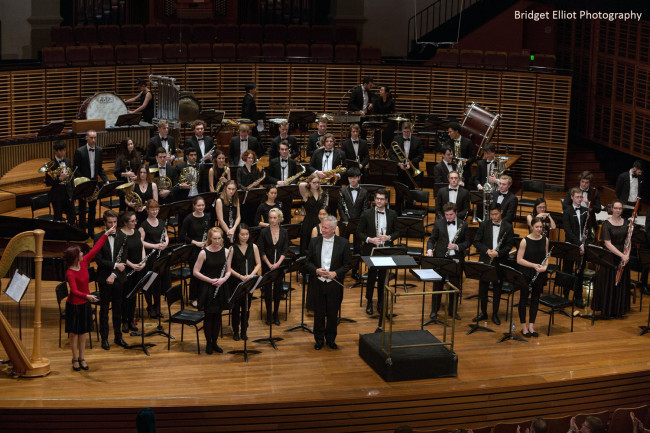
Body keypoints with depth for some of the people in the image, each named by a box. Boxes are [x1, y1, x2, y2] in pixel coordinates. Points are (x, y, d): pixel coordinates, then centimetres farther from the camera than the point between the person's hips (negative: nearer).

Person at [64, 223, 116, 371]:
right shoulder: (70, 273, -25)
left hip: (85, 303, 7)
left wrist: (106, 234, 5)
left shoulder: (84, 262, -6)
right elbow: (74, 291, -36)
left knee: (83, 331, 13)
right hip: (74, 305, -7)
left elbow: (95, 249, 2)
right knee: (74, 332, 6)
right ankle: (75, 359, 18)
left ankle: (82, 358, 22)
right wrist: (87, 296, -53)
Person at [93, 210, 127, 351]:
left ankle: (118, 336, 22)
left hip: (118, 278, 2)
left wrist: (114, 274, -13)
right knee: (104, 308, 5)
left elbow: (123, 259, -3)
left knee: (117, 308, 11)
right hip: (104, 278, -2)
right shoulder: (99, 238, -7)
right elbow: (98, 260, -12)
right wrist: (115, 265, -19)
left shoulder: (122, 237, 0)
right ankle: (104, 338, 12)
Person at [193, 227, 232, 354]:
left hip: (221, 288, 3)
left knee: (217, 315, 10)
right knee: (209, 315, 2)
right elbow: (195, 272, -9)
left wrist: (223, 279, -16)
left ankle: (214, 342, 24)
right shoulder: (204, 253, -11)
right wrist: (210, 280, -17)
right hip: (207, 289, -3)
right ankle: (208, 343, 17)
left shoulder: (226, 252, 0)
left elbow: (228, 271, 5)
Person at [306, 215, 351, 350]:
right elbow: (308, 262, 5)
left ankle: (331, 339, 24)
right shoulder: (314, 242, 2)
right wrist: (316, 270, -14)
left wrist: (335, 273, -16)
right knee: (319, 313, 8)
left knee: (333, 314, 8)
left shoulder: (343, 243, -3)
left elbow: (347, 265, -1)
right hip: (318, 284, 1)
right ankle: (319, 339, 22)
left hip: (334, 285, -1)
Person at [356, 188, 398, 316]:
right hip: (371, 249, -2)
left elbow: (397, 232, 8)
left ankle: (380, 303, 21)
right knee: (372, 274, -10)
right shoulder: (367, 214, -2)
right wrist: (369, 239, -15)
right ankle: (369, 303, 6)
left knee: (382, 276, 7)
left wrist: (389, 237, -12)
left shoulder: (392, 214, 4)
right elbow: (359, 232, 1)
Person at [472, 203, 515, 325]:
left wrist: (498, 253, -19)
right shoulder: (484, 225, 0)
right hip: (485, 260, 1)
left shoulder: (508, 227, -3)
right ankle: (483, 312, 21)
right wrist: (487, 251, -16)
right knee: (483, 287, 7)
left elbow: (509, 245, -3)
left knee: (497, 288, 6)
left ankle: (495, 314, 18)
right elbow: (476, 242, -1)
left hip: (500, 262, -1)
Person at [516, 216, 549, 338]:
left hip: (539, 275, 4)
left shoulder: (545, 240, 1)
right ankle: (524, 327, 14)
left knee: (535, 299, 10)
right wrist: (534, 265, -21)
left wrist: (544, 266, -10)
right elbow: (519, 260, -13)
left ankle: (531, 326, 19)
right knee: (524, 299, 5)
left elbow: (546, 257, 11)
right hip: (526, 274, -4)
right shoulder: (525, 241, -13)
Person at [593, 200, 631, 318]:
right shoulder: (607, 224, -7)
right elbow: (608, 244, -13)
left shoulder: (626, 223, 6)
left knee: (621, 284, 8)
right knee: (608, 284, 0)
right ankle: (606, 310, 11)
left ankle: (618, 311, 18)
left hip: (623, 257, 4)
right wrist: (621, 255, -20)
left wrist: (627, 255, -12)